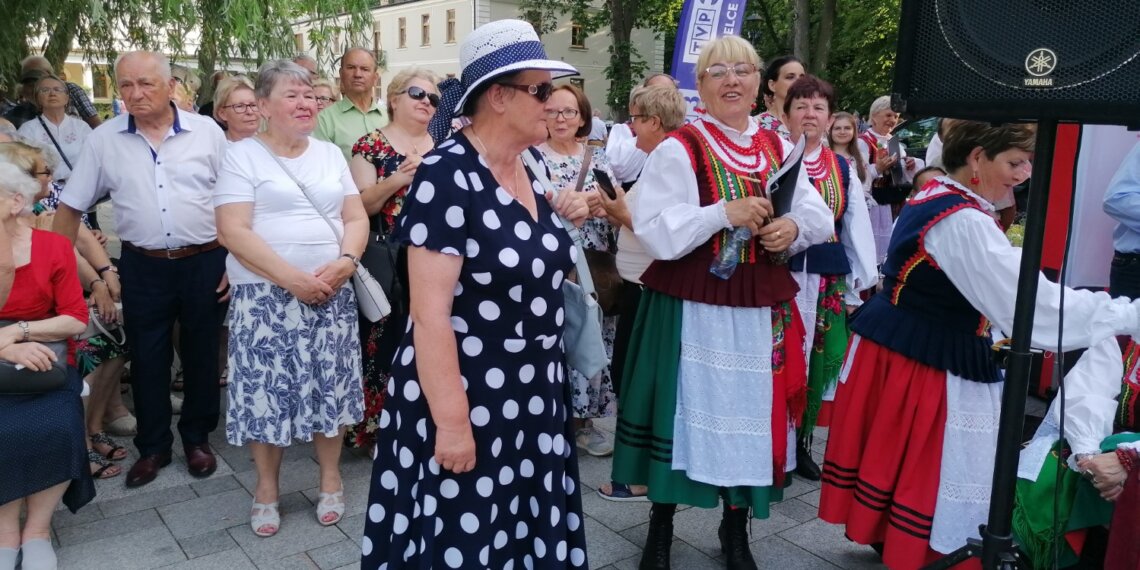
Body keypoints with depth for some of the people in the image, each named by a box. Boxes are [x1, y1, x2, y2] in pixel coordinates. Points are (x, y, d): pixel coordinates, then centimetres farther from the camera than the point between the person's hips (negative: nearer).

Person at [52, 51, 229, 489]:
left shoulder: (206, 131, -3)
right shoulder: (103, 140, 1)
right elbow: (71, 206, 8)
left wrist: (236, 262, -5)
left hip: (204, 262, -1)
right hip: (143, 268, 1)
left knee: (201, 355, 11)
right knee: (147, 359, 10)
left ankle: (197, 439, 29)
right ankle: (152, 447, 27)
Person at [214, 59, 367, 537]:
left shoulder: (330, 154, 12)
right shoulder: (242, 156, -2)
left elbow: (356, 218, 10)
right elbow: (233, 232, -12)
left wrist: (345, 262, -11)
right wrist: (293, 278, -19)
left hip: (331, 294, 4)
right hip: (266, 296, -3)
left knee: (330, 386, 7)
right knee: (267, 389, 2)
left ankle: (330, 477, 26)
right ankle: (266, 487, 21)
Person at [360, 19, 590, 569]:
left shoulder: (527, 169, 5)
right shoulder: (447, 174, -19)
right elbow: (430, 313, -22)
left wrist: (559, 222, 4)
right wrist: (452, 421, -22)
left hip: (530, 398, 7)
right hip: (465, 400, -7)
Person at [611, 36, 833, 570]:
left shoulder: (778, 148, 10)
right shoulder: (678, 148, -7)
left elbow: (820, 218, 12)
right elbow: (654, 233, -16)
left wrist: (794, 227, -10)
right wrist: (725, 213, -22)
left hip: (762, 307, 5)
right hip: (693, 307, -5)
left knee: (750, 415, 12)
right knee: (689, 411, 4)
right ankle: (661, 525, 27)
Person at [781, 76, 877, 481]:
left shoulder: (843, 170, 12)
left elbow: (858, 231, 14)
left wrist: (861, 287, 12)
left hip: (827, 280, 5)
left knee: (817, 363, 9)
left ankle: (801, 443, 25)